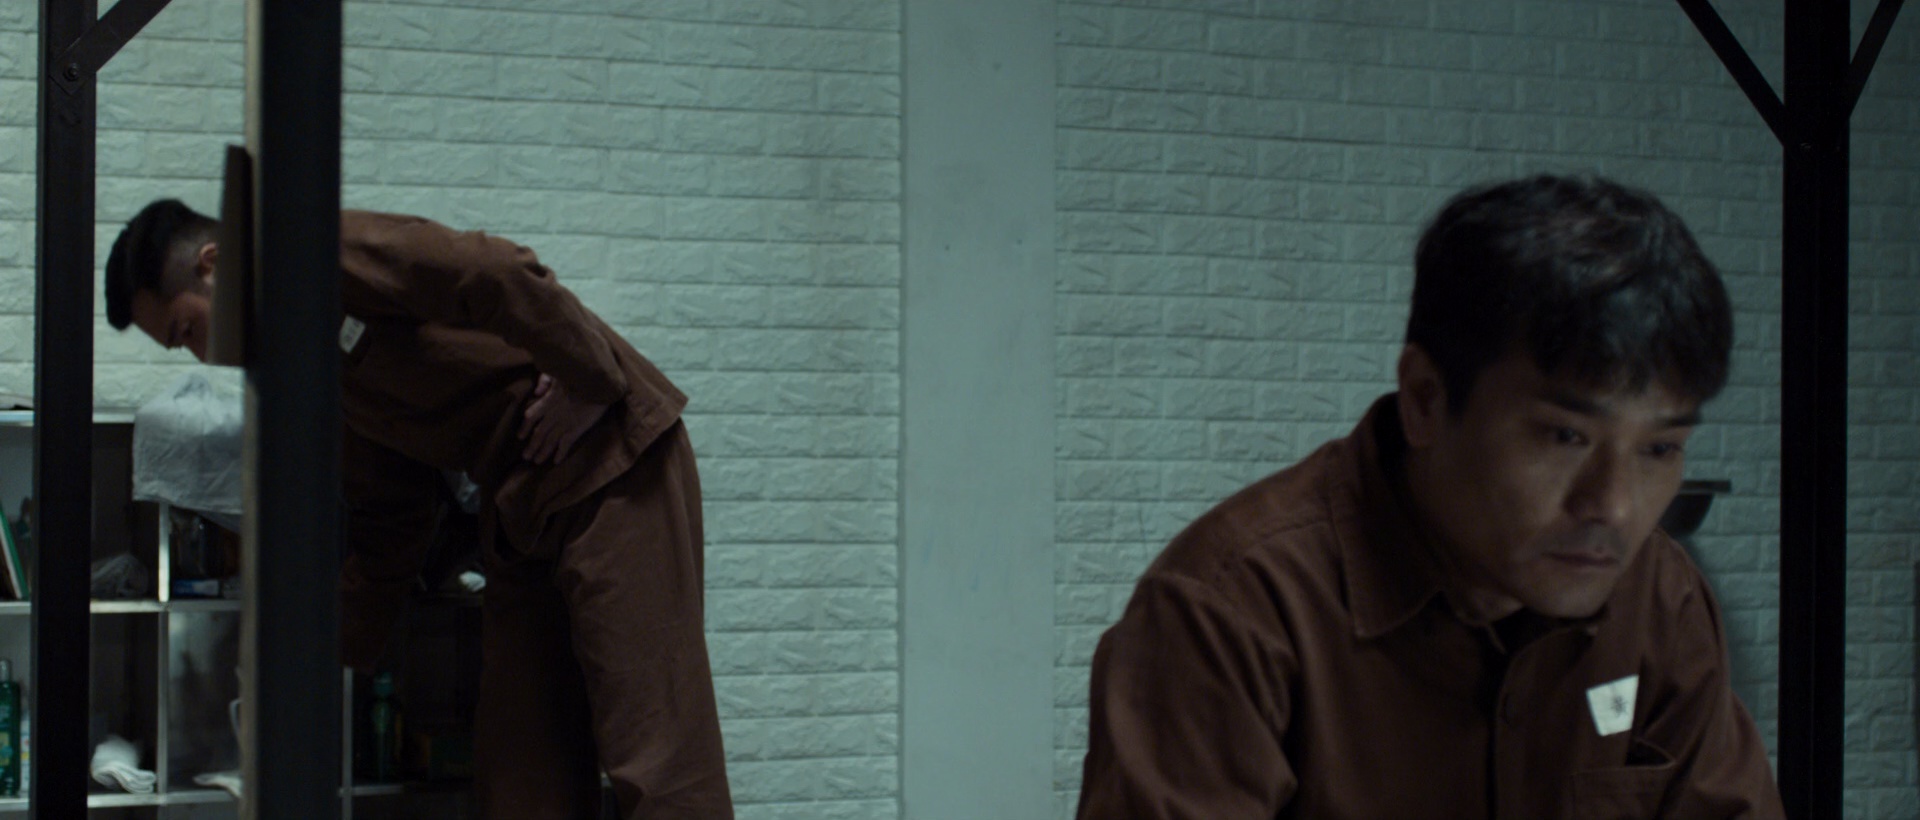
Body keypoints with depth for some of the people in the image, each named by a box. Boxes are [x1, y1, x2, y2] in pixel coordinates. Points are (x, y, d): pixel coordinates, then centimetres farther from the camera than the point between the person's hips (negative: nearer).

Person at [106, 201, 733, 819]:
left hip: (612, 459, -10)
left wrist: (592, 385, -17)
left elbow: (500, 275, -23)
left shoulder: (330, 254, -10)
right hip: (522, 504, 10)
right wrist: (339, 654, 19)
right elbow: (388, 533, 21)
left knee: (650, 748, -12)